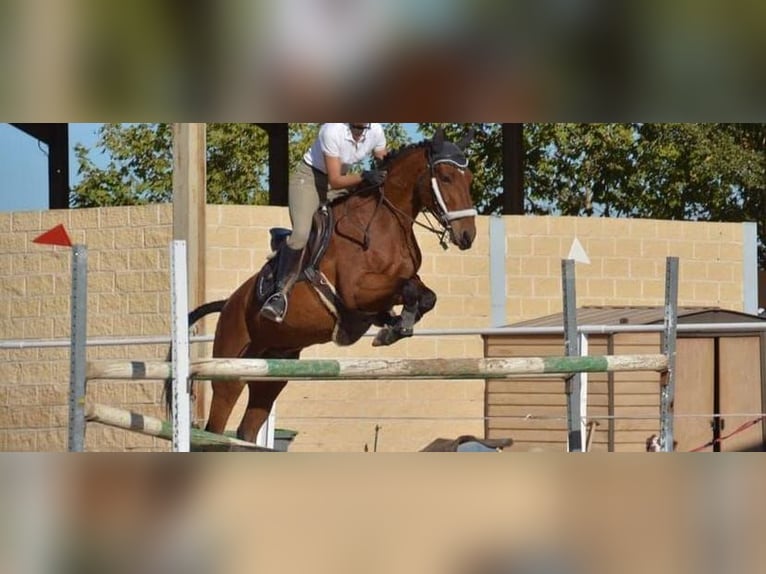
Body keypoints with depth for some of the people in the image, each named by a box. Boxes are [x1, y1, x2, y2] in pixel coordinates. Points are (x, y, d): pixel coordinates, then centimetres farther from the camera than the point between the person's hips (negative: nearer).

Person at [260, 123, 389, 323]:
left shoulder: (376, 131, -12)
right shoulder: (333, 131, -30)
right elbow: (335, 180, -28)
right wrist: (364, 176, -41)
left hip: (345, 179, 7)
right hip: (309, 178, -7)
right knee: (301, 234, -28)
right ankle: (281, 293, -19)